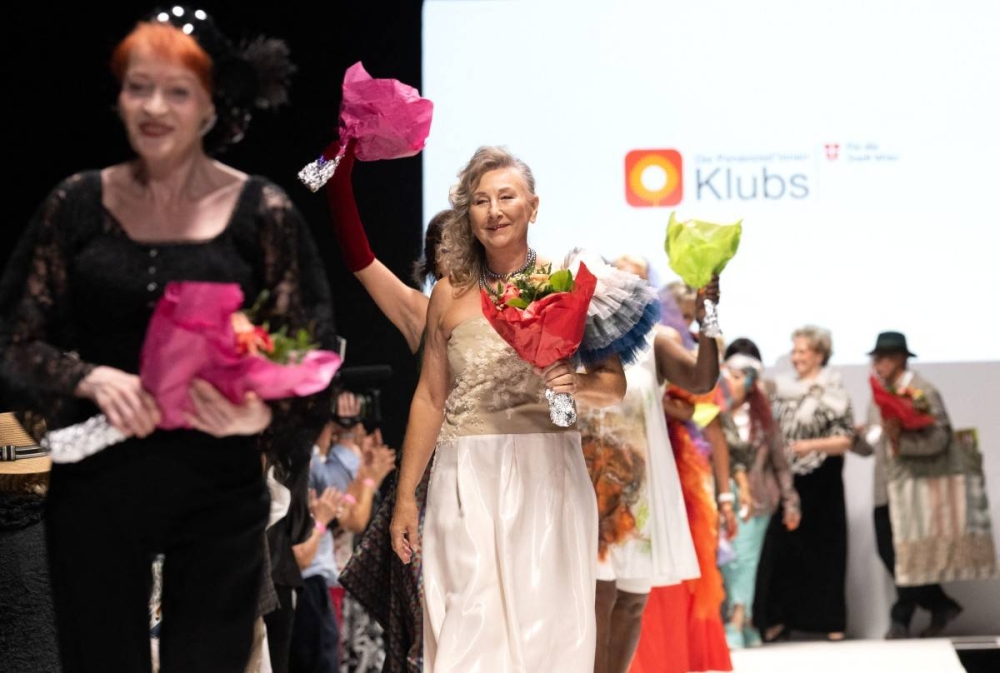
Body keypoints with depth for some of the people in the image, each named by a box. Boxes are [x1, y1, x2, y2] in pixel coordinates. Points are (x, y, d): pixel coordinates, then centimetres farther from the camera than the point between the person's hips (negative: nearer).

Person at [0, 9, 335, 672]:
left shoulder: (263, 212, -2)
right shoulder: (78, 204, 3)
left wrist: (260, 415, -22)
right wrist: (92, 379, -15)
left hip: (217, 489, -1)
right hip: (96, 485, 1)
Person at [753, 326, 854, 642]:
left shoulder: (833, 393, -6)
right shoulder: (784, 389, 9)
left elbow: (845, 440, -11)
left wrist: (811, 445, -24)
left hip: (822, 484, -4)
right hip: (788, 481, 4)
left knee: (824, 548, 2)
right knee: (782, 548, 0)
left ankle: (831, 621, 10)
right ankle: (778, 618, 6)